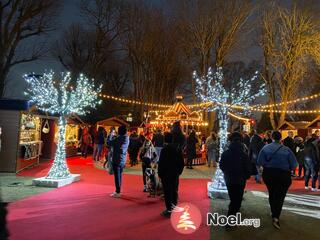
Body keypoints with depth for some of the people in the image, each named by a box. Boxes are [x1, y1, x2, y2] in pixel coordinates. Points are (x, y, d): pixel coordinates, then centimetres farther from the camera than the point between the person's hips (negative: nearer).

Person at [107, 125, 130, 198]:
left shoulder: (118, 139, -17)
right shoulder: (127, 139, 4)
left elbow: (109, 143, -12)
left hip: (116, 160, -7)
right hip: (123, 160, 7)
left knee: (117, 176, -2)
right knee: (119, 176, 15)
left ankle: (117, 192, 2)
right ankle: (118, 190, 25)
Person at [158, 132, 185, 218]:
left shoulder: (165, 150, -16)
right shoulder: (177, 149, 1)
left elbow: (161, 163, -16)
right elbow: (182, 162, 7)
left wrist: (160, 173, -6)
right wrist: (179, 171, 15)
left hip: (166, 175, -6)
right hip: (175, 174, 6)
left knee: (168, 192, 2)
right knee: (174, 191, 16)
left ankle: (169, 210, 7)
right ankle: (174, 208, 27)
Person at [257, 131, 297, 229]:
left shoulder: (265, 148, -8)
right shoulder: (286, 150, -12)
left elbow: (260, 162, -12)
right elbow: (294, 165, -10)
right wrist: (286, 169, 10)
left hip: (268, 174, 3)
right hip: (283, 175, -2)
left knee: (272, 193, 20)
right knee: (280, 196, 3)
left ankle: (273, 212, 37)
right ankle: (276, 217, -10)